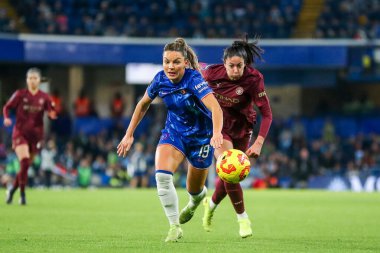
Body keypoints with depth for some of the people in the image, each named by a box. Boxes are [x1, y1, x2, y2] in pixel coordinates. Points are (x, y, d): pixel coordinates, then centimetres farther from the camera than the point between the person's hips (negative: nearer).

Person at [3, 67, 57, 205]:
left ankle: (12, 190, 32)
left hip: (35, 135, 3)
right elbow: (7, 107, 3)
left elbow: (52, 113, 2)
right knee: (24, 162, -22)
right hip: (20, 133, -3)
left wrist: (52, 113, -21)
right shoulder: (20, 94, -3)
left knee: (26, 166, 8)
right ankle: (22, 194, -15)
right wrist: (6, 118, -16)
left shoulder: (44, 97, 2)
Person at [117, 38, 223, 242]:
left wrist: (217, 133, -61)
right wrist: (129, 134, 5)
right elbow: (143, 105, 5)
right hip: (174, 132, 3)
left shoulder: (194, 80, -30)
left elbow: (215, 108, -43)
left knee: (194, 190, 12)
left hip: (200, 137, -3)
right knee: (162, 175, -25)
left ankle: (197, 198, 53)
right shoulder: (160, 79, -14)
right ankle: (174, 226, -13)